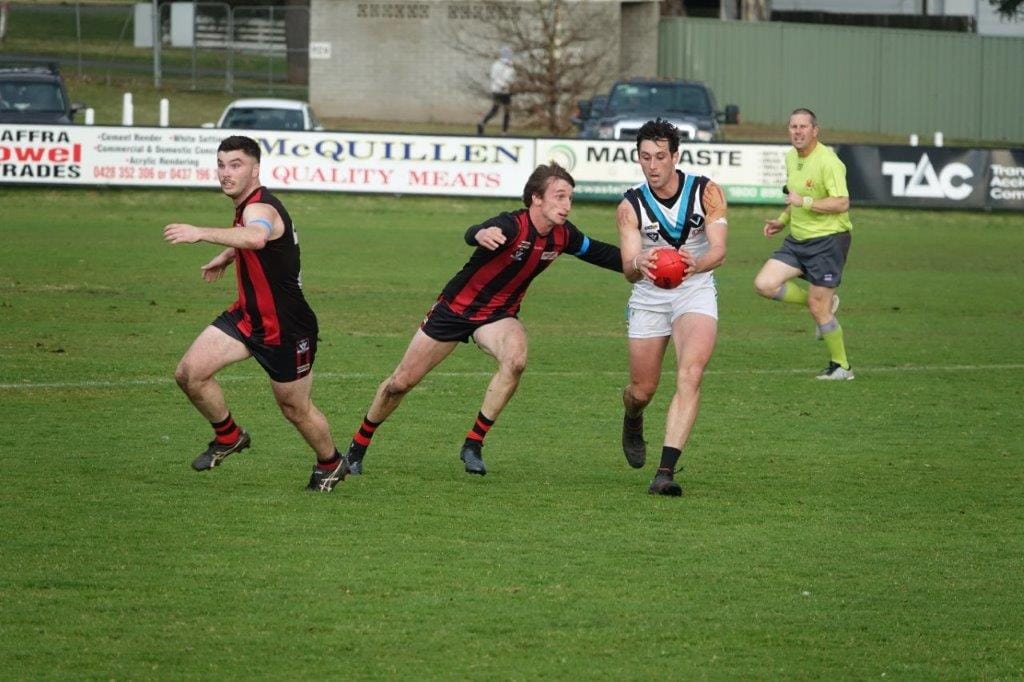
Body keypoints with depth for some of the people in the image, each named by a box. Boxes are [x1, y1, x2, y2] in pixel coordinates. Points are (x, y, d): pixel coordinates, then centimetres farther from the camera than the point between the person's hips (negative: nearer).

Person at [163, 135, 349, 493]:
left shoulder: (260, 208, -26)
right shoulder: (247, 205, 4)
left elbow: (255, 237, -53)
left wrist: (201, 233, -61)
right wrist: (225, 257, 37)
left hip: (286, 328, -8)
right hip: (247, 316, 8)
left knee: (295, 408, 8)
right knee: (189, 373, -6)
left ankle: (331, 463, 34)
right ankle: (229, 437, 17)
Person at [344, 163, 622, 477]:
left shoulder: (562, 235, -9)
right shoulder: (512, 226, -30)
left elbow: (597, 252, 12)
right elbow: (473, 234, -52)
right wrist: (481, 235, -75)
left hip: (498, 315, 4)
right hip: (456, 307, -4)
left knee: (515, 359, -30)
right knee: (402, 382, 4)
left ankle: (473, 445, -18)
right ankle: (358, 446, 29)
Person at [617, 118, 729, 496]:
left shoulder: (706, 192, -12)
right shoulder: (631, 206, -11)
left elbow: (719, 249, -21)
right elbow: (628, 269, -19)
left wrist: (696, 263, -45)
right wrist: (639, 264, -44)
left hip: (695, 292, -1)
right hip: (649, 297, 1)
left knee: (690, 375, -23)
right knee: (642, 391, 6)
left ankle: (666, 471, -28)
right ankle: (632, 423, 46)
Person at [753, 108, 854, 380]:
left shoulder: (828, 162, -17)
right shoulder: (791, 158, 10)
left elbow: (841, 204, -24)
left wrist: (804, 202, -25)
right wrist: (783, 220, 12)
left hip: (828, 240, -8)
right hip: (797, 240, 8)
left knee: (817, 306, -6)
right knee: (764, 284, -6)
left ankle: (841, 366, 11)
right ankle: (825, 302, 12)